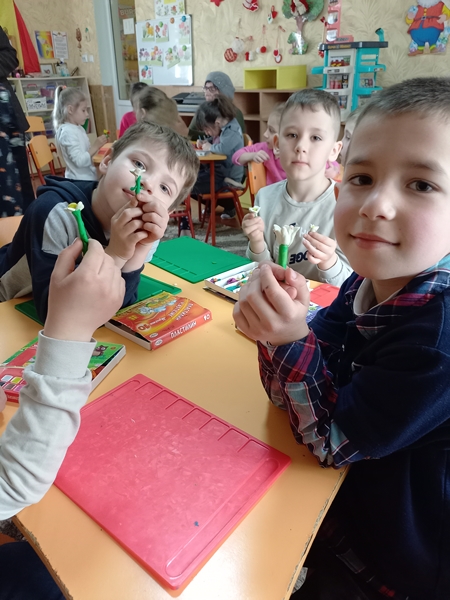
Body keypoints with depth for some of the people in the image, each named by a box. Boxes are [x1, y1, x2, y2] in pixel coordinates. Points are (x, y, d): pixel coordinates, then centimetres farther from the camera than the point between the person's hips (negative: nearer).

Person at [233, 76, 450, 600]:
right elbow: (299, 393, -8)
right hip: (353, 491, 5)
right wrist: (280, 320, -27)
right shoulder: (367, 282, -13)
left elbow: (338, 439, -23)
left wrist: (293, 340, -36)